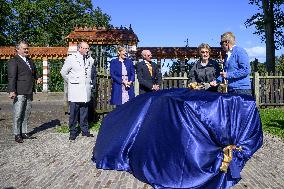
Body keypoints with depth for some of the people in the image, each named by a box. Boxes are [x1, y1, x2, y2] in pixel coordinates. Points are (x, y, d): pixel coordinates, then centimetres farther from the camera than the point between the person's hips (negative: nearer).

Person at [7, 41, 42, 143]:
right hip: (19, 93, -7)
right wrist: (12, 91, -22)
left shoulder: (30, 61, 19)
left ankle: (24, 132, 23)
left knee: (26, 114, 13)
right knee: (18, 114, -1)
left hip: (29, 93, 7)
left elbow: (34, 72, 30)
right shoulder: (13, 61, -5)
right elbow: (11, 77, -13)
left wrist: (38, 78, 8)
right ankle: (17, 134, 9)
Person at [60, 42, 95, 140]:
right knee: (73, 112, -3)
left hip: (86, 89, 4)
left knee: (85, 112, 9)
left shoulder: (90, 60, 10)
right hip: (75, 90, -4)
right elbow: (63, 72, 5)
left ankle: (85, 130, 18)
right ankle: (73, 132, 6)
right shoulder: (71, 58, -3)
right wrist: (70, 82, 7)